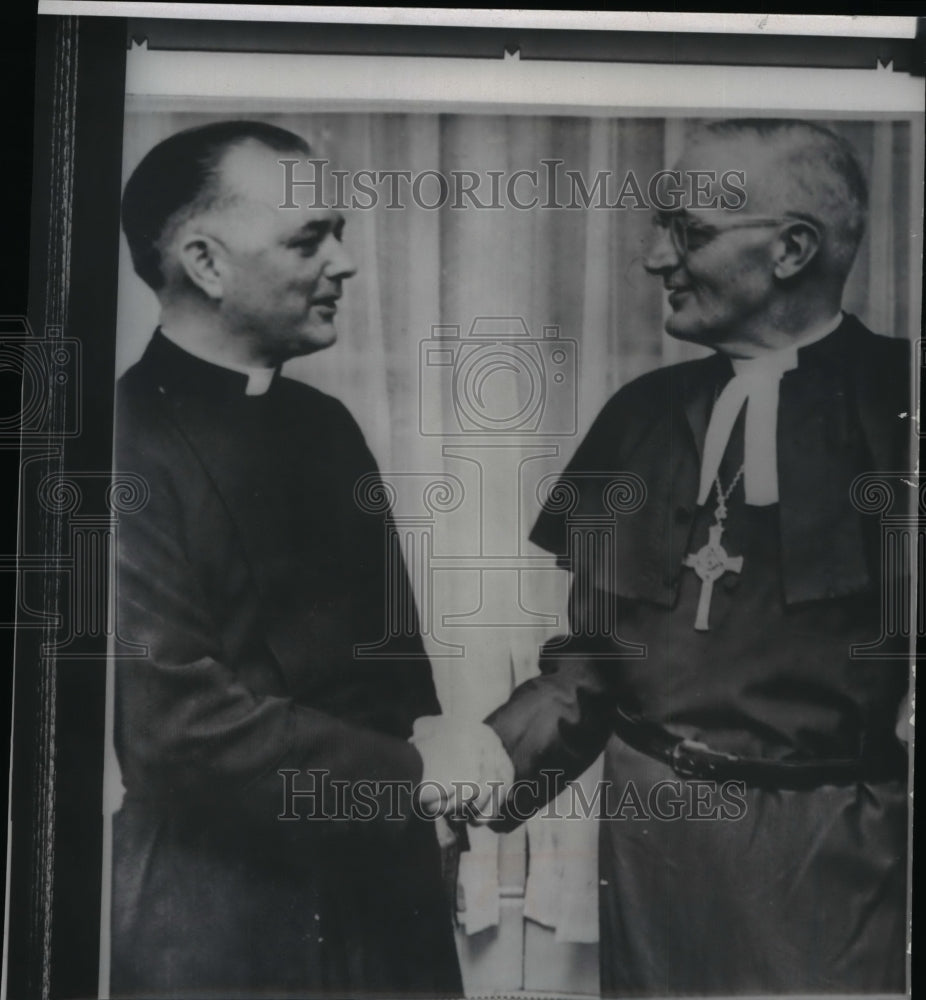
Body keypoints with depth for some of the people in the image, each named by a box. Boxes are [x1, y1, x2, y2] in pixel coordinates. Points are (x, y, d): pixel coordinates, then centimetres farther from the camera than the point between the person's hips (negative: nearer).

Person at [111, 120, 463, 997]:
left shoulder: (326, 424, 7)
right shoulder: (128, 445, -17)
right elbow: (177, 719, -21)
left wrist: (434, 791, 7)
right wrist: (415, 775, -15)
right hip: (222, 906, -6)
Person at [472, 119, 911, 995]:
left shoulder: (893, 402, -7)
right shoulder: (645, 411, 7)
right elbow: (594, 654, 8)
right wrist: (475, 766, -4)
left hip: (828, 846, -4)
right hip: (648, 826, 4)